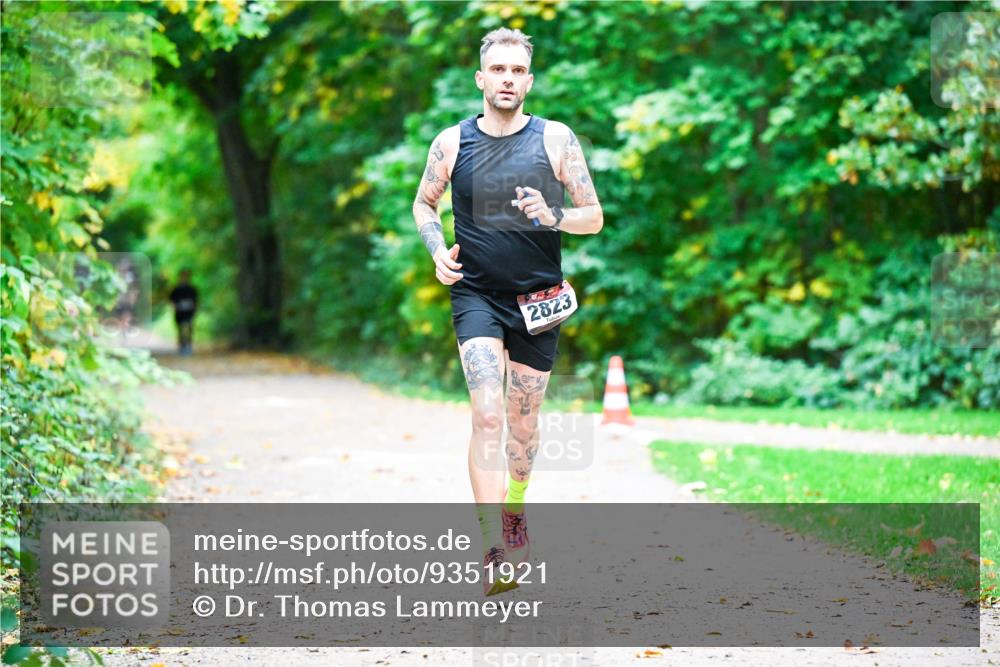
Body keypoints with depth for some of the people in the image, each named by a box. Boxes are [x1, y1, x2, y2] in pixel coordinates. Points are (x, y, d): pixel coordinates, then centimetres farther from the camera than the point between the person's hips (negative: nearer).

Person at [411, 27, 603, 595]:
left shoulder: (556, 139, -1)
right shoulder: (452, 142, 0)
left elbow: (594, 217, 2)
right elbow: (424, 203, 16)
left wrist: (552, 217, -19)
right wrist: (438, 250, -3)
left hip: (538, 298, 1)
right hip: (476, 294, -1)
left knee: (523, 422, 14)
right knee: (487, 417, -18)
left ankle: (515, 511, 42)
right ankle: (495, 551, -21)